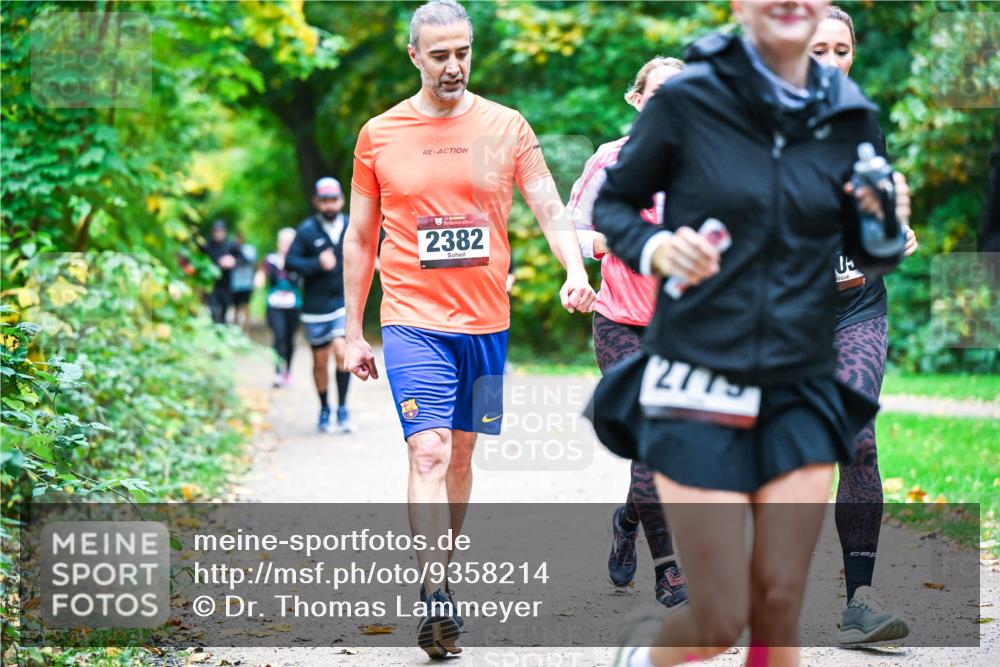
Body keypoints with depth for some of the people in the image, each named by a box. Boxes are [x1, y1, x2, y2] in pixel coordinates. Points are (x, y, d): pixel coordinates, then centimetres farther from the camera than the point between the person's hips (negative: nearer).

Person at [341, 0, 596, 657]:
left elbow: (551, 209, 0)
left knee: (460, 454, 11)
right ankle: (437, 597, -22)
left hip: (485, 320, 2)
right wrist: (354, 332, 8)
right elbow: (360, 239, 9)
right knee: (429, 453, -15)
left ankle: (440, 572, 26)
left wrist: (575, 271, -20)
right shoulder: (379, 136, 2)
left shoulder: (506, 127, 3)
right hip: (413, 320, -2)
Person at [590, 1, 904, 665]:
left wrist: (882, 221, -8)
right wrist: (655, 249, -16)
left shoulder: (850, 119, 4)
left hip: (800, 395, 3)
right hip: (697, 390, -3)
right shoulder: (688, 100, -6)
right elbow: (613, 203, 4)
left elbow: (872, 257, 15)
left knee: (779, 604, 2)